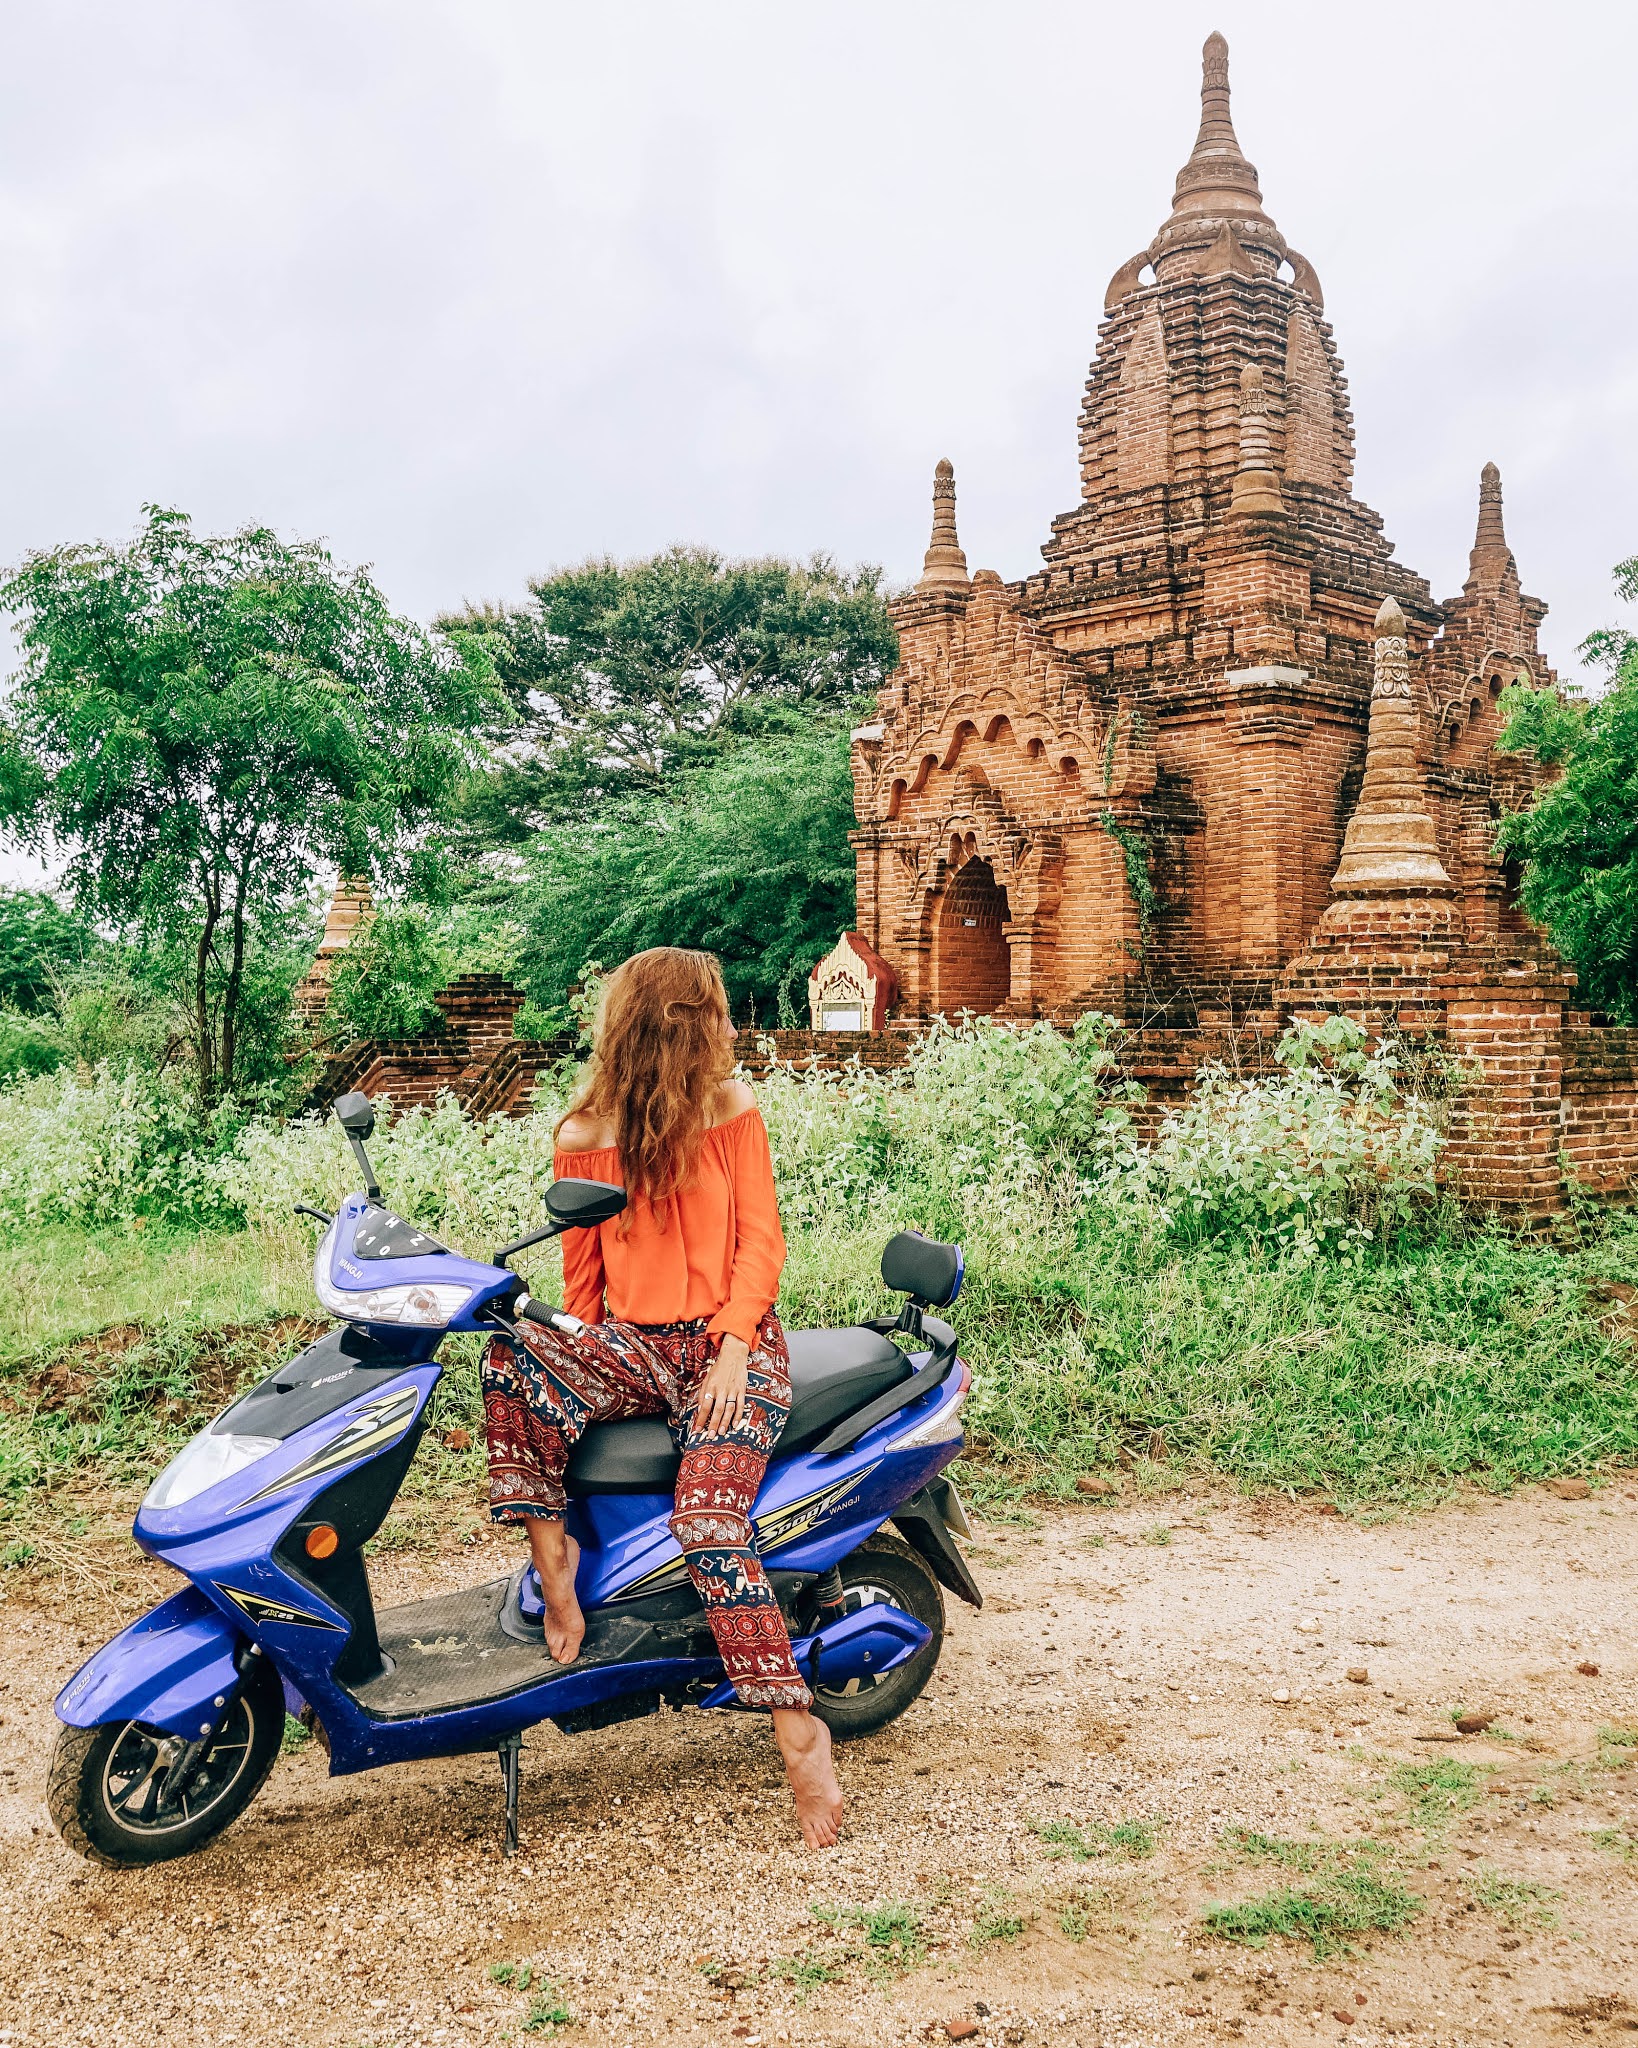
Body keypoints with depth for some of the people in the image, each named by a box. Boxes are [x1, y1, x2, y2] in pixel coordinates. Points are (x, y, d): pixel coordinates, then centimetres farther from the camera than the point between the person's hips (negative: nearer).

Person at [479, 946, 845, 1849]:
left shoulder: (732, 1108, 2)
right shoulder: (583, 1139, 4)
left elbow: (760, 1240, -1)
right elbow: (582, 1272, 11)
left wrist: (732, 1353, -14)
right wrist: (581, 1380, 0)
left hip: (732, 1342, -2)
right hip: (630, 1343, 2)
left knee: (707, 1520, -26)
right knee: (510, 1362, -29)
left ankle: (796, 1726, -17)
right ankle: (552, 1557, -15)